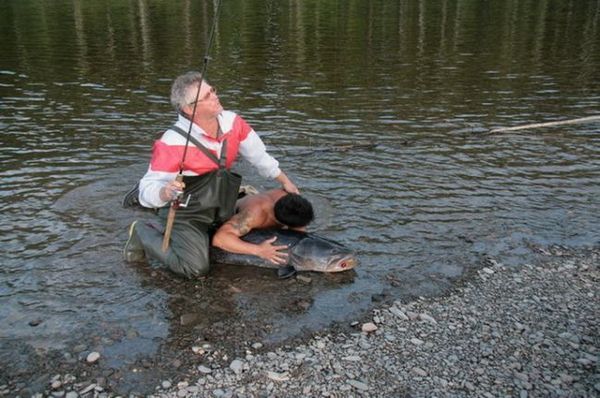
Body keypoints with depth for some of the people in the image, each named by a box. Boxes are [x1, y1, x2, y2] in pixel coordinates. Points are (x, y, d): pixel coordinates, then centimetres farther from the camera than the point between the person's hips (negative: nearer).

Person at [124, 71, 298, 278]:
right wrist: (165, 192, -50)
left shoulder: (232, 122, -11)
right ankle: (144, 233, 5)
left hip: (218, 211, 7)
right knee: (195, 267, -21)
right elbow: (148, 189, -26)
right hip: (185, 215, -7)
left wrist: (285, 181, 12)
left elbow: (258, 154, 5)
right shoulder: (172, 143, -28)